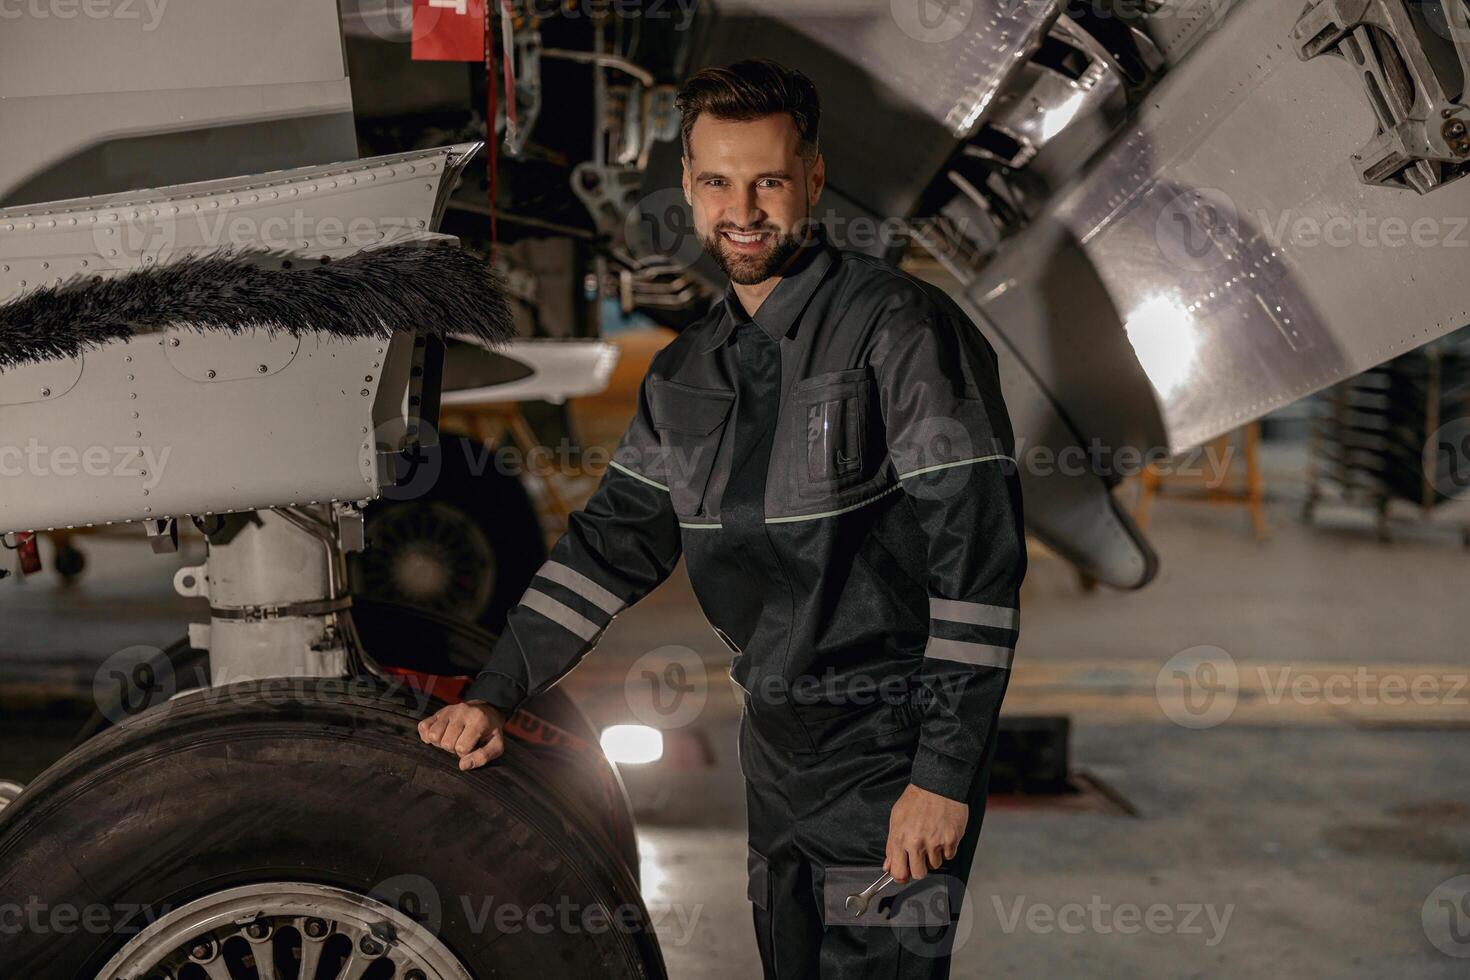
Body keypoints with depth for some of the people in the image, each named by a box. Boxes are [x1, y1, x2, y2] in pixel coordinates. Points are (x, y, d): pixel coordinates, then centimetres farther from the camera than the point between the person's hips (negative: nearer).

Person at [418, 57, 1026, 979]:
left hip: (894, 751, -7)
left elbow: (978, 546, -17)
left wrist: (945, 773, -21)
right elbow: (613, 540, 16)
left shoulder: (900, 325, -12)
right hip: (777, 746, 7)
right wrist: (495, 696, 7)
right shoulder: (687, 374, 11)